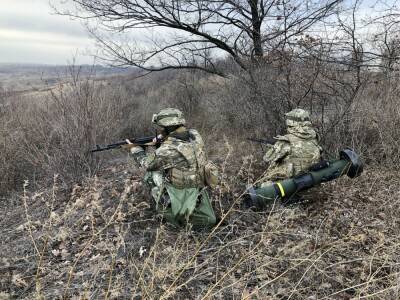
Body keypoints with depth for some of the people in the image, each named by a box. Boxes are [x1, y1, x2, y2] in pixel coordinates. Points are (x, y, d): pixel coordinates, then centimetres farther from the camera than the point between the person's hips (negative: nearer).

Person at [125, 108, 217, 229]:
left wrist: (134, 148, 10)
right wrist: (162, 140, 2)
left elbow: (147, 162, -7)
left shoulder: (169, 149, -26)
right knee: (209, 221, 35)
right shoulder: (195, 135, -7)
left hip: (179, 199, -7)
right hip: (198, 196, 7)